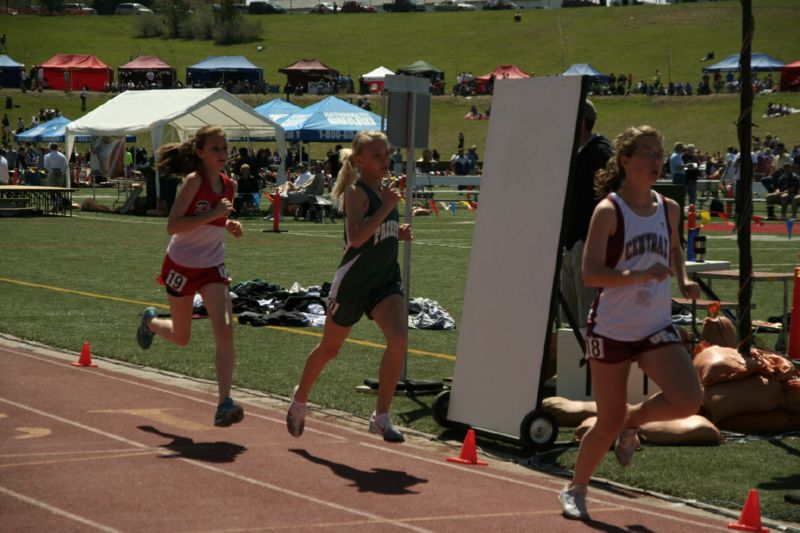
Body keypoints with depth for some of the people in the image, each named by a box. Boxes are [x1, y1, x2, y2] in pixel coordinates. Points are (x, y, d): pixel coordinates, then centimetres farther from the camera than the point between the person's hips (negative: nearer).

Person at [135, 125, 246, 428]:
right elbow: (172, 225, -24)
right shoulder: (194, 181, -17)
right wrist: (213, 215, -30)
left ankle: (224, 404, -19)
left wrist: (231, 226, -1)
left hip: (213, 267, 4)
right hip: (182, 265, -4)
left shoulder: (229, 185, 2)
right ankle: (150, 321, 48)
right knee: (181, 338, 12)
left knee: (225, 330, -17)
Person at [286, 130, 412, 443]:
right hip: (353, 283, -6)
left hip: (386, 282, 6)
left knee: (399, 339, -19)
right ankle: (300, 398, 40)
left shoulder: (383, 191, 9)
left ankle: (382, 417, -12)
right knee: (329, 349, 13)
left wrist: (398, 233, 5)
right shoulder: (356, 192, -15)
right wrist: (386, 207, -27)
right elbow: (355, 238, -30)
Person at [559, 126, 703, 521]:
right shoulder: (608, 211, -12)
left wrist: (683, 280, 6)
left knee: (688, 400, -17)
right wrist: (640, 275, -32)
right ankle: (576, 489, 27)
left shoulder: (668, 209, 4)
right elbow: (590, 274, -19)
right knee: (609, 420, 2)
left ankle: (633, 420, 15)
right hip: (611, 329, -4)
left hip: (657, 329, 4)